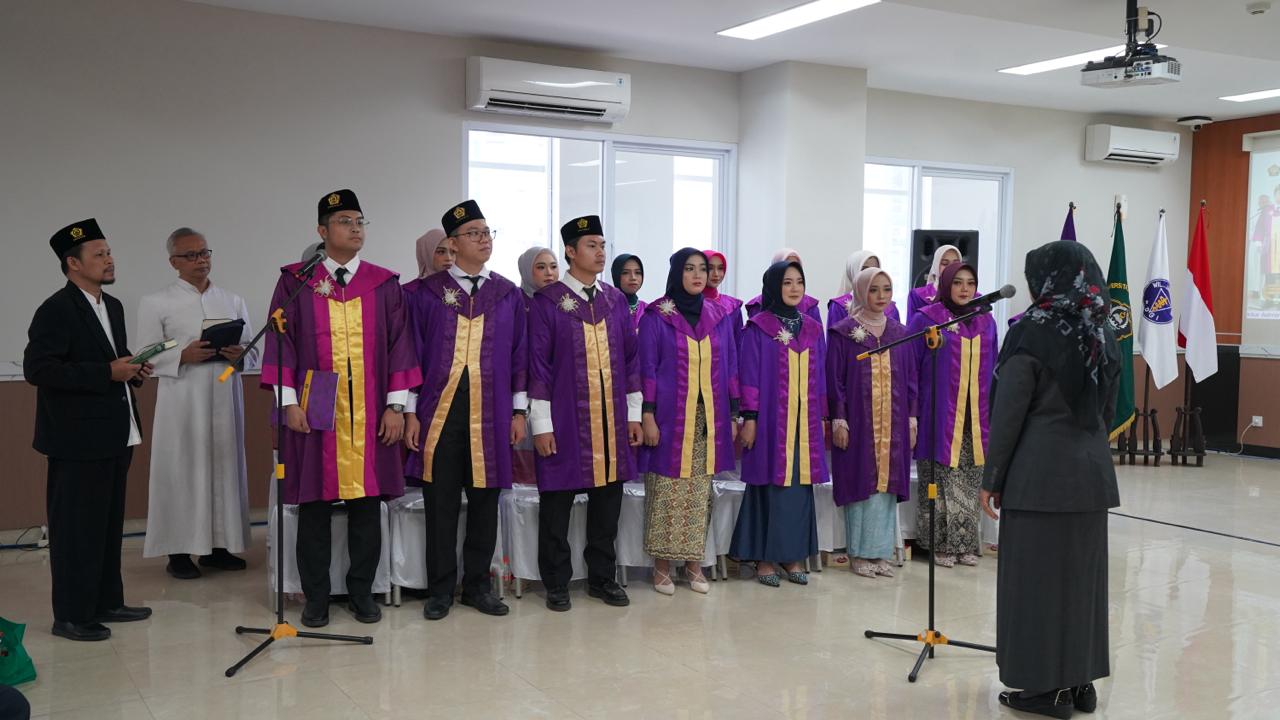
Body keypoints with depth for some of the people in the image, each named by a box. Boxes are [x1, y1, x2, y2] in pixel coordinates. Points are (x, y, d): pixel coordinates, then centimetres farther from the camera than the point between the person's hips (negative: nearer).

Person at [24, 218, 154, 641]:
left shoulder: (112, 307, 14)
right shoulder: (56, 310, -13)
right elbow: (37, 369, -21)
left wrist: (133, 371, 3)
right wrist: (107, 373, -22)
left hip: (115, 435, 9)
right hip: (79, 439, -9)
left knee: (109, 523, 15)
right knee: (76, 527, -1)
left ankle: (106, 602, 26)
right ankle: (71, 615, 7)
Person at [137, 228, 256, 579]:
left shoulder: (233, 301, 13)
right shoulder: (156, 303, 3)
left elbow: (254, 353, 12)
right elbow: (147, 357, -2)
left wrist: (240, 354, -10)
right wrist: (183, 356, -18)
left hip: (225, 397, 4)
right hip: (182, 401, -4)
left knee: (224, 467, 6)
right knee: (182, 468, -2)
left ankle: (218, 546, 16)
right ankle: (179, 550, 6)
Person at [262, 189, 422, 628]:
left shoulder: (384, 283, 6)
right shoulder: (295, 281, 3)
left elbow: (398, 345, 4)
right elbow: (281, 343, 1)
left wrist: (396, 405, -2)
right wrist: (289, 402, -7)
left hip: (370, 412, 1)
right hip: (314, 411, -1)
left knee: (366, 501, 5)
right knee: (315, 503, 4)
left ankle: (361, 593, 19)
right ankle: (316, 598, 16)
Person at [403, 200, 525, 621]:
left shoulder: (509, 295, 8)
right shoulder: (428, 293, 2)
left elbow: (519, 357, 8)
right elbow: (412, 354, 2)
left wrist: (519, 412, 4)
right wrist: (410, 412, -3)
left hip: (490, 415, 2)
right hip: (439, 412, -1)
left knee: (485, 501, 7)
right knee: (441, 503, 4)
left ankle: (477, 585, 20)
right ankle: (441, 589, 16)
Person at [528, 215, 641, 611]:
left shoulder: (616, 300, 9)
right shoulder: (547, 302, -4)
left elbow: (630, 358, 12)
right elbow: (537, 365, -6)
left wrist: (634, 413, 9)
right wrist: (541, 424, -10)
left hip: (611, 418, 4)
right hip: (564, 420, -4)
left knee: (608, 498, 10)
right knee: (557, 502, 3)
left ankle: (602, 577, 23)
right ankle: (556, 583, 16)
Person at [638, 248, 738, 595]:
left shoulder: (719, 316, 11)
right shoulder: (656, 316, -1)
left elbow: (729, 367, 13)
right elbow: (647, 368, -3)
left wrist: (732, 415, 8)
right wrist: (648, 417, -10)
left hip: (708, 419, 3)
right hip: (670, 417, -3)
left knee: (700, 492, 5)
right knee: (667, 490, -2)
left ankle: (694, 563, 14)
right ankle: (662, 566, 9)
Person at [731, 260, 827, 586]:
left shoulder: (813, 328, 12)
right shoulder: (758, 327, -3)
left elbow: (820, 376, 14)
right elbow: (749, 375, -6)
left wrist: (823, 417, 12)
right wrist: (749, 418, -11)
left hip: (804, 421, 5)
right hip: (770, 420, -4)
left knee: (800, 483, 6)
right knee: (770, 484, -1)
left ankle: (794, 554, 16)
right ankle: (765, 557, 8)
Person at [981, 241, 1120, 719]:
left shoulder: (1032, 332, -13)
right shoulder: (1104, 333, 8)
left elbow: (1008, 414, -13)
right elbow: (1107, 408, 15)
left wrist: (991, 479, -6)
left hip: (1040, 472, -7)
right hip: (1092, 468, 7)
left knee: (1038, 574, 3)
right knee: (1082, 572, 14)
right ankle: (1080, 679, 23)